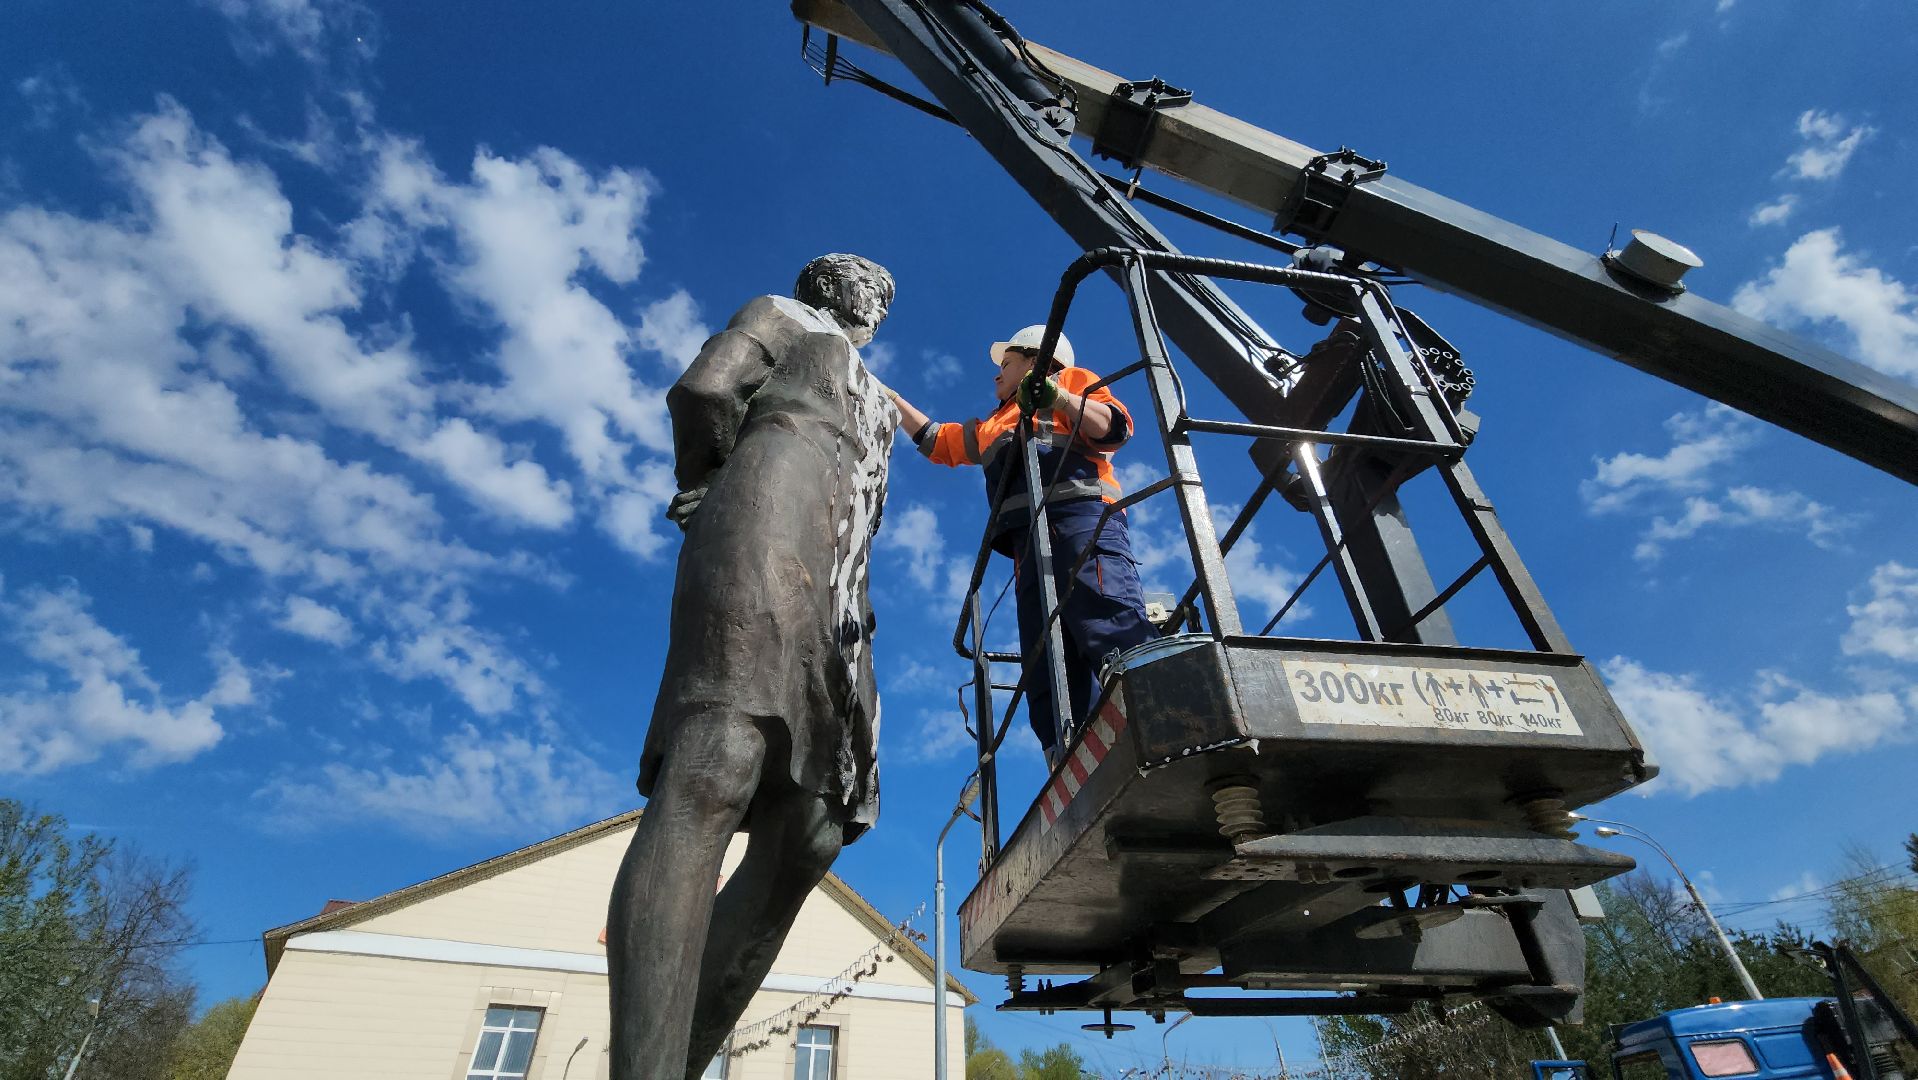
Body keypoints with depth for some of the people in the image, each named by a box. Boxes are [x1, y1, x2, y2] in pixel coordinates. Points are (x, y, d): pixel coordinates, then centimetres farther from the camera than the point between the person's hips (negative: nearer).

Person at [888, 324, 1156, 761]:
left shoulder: (1073, 379, 24)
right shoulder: (995, 427, 42)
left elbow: (1115, 426, 5)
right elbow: (932, 438, 51)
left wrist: (1058, 396, -8)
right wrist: (890, 398, 53)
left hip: (1081, 516, -6)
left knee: (1114, 634, -29)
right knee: (1049, 685, -12)